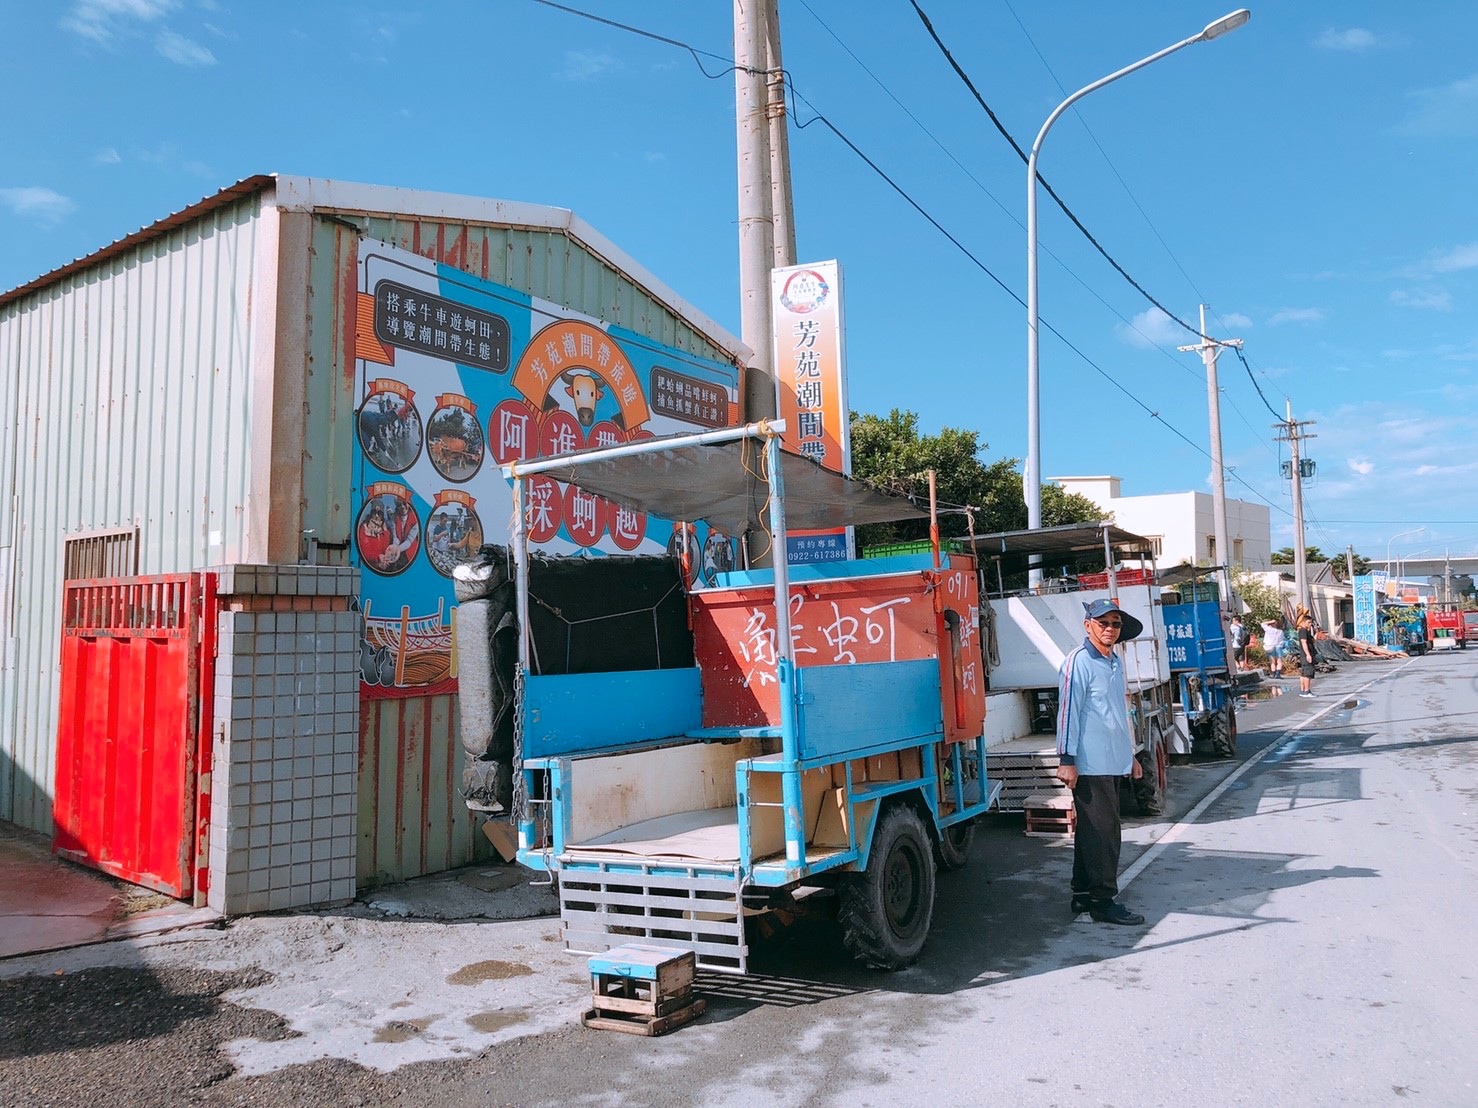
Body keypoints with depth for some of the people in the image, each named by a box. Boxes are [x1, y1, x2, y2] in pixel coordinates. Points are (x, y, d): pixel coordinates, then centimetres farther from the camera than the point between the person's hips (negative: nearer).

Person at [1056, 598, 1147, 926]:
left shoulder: (1116, 662, 16)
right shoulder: (1079, 661, -12)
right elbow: (1068, 710, -16)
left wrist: (1130, 753, 26)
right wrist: (1066, 760, -18)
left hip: (1113, 763, 9)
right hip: (1091, 764, -9)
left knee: (1091, 831, 14)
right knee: (1102, 832, -5)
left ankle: (1083, 895, 22)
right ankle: (1103, 900, 3)